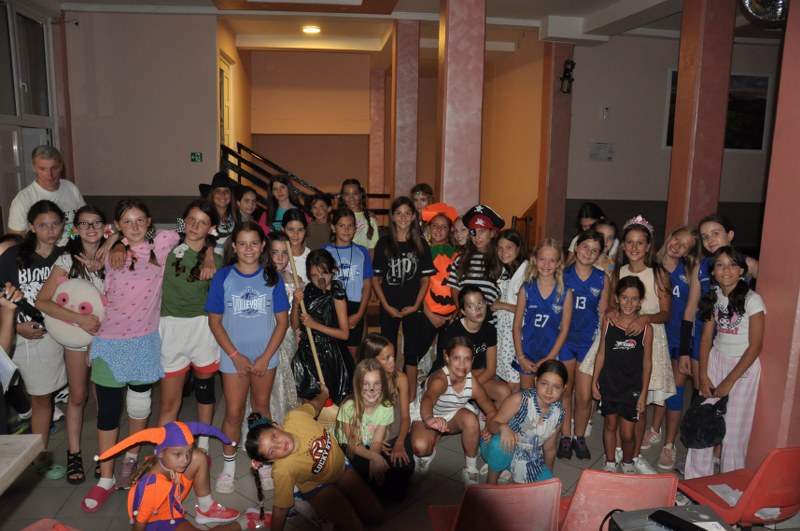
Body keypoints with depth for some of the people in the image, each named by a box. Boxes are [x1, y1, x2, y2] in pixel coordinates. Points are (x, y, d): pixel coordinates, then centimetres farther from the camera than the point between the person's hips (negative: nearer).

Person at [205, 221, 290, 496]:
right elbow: (214, 321, -3)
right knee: (233, 412, 2)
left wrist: (266, 357, -8)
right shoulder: (223, 277, -5)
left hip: (265, 355, 1)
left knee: (261, 407, 14)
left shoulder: (272, 276, -3)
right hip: (234, 356, -1)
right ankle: (228, 466, 21)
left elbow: (282, 320, -1)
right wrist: (235, 355, -10)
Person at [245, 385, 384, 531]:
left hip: (341, 464, 4)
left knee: (376, 516, 3)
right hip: (318, 486, -4)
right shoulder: (282, 470, -36)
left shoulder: (295, 417, -30)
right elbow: (280, 510, -24)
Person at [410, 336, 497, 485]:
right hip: (425, 415, -3)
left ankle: (470, 470, -7)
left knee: (471, 419, -30)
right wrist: (429, 419, -81)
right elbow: (428, 400, -60)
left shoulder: (473, 383, -23)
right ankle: (429, 453, 11)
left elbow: (491, 411, -6)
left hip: (453, 415, 3)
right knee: (420, 447, -30)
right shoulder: (440, 379, -37)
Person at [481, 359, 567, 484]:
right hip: (505, 451, -5)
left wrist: (549, 476, 17)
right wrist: (503, 427, -46)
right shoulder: (519, 399, -24)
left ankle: (515, 478, 19)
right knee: (501, 445, -38)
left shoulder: (558, 413, -8)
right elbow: (491, 425, -23)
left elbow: (549, 448, 7)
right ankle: (491, 483, -7)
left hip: (529, 460, 5)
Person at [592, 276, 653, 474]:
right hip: (609, 384, 1)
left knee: (627, 433, 3)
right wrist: (594, 382, 2)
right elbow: (601, 354, 2)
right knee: (610, 424, 15)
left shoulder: (646, 328, -9)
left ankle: (628, 463, 32)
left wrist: (644, 393, -3)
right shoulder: (608, 324, -5)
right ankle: (610, 463, 34)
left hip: (632, 388, -1)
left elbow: (647, 362, -3)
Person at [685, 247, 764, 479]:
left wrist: (729, 381, -11)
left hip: (743, 366, -4)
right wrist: (703, 375, -4)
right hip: (715, 361, 4)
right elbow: (706, 338, 4)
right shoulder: (714, 297, 3)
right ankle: (697, 479, 16)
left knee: (734, 429, -1)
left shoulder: (752, 300, -12)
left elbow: (755, 346, -12)